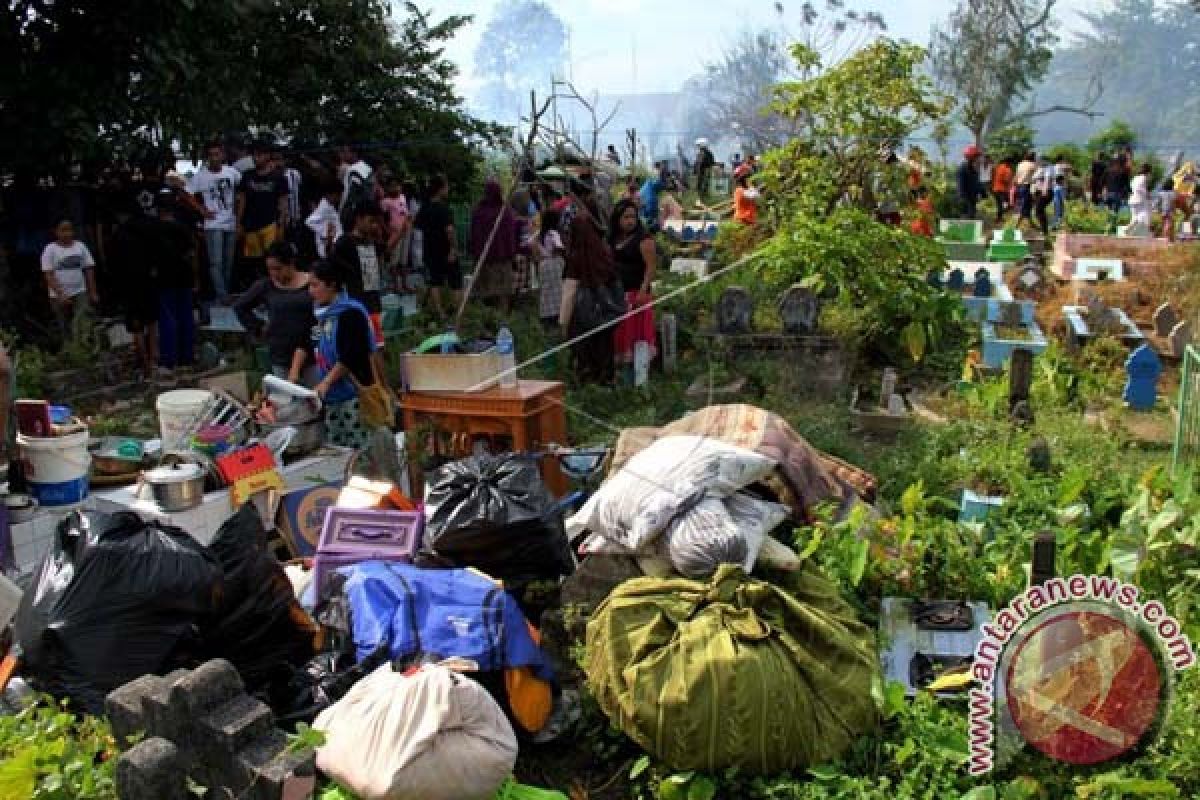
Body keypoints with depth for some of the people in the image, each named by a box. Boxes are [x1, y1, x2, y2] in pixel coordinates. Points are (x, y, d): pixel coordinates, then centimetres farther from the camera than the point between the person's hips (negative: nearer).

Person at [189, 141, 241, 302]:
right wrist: (203, 211, -8)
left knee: (229, 262, 11)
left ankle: (226, 291, 23)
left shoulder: (231, 172, -3)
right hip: (213, 225, -3)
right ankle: (222, 295, -4)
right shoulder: (200, 175, -9)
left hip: (231, 223, 3)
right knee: (216, 262, -8)